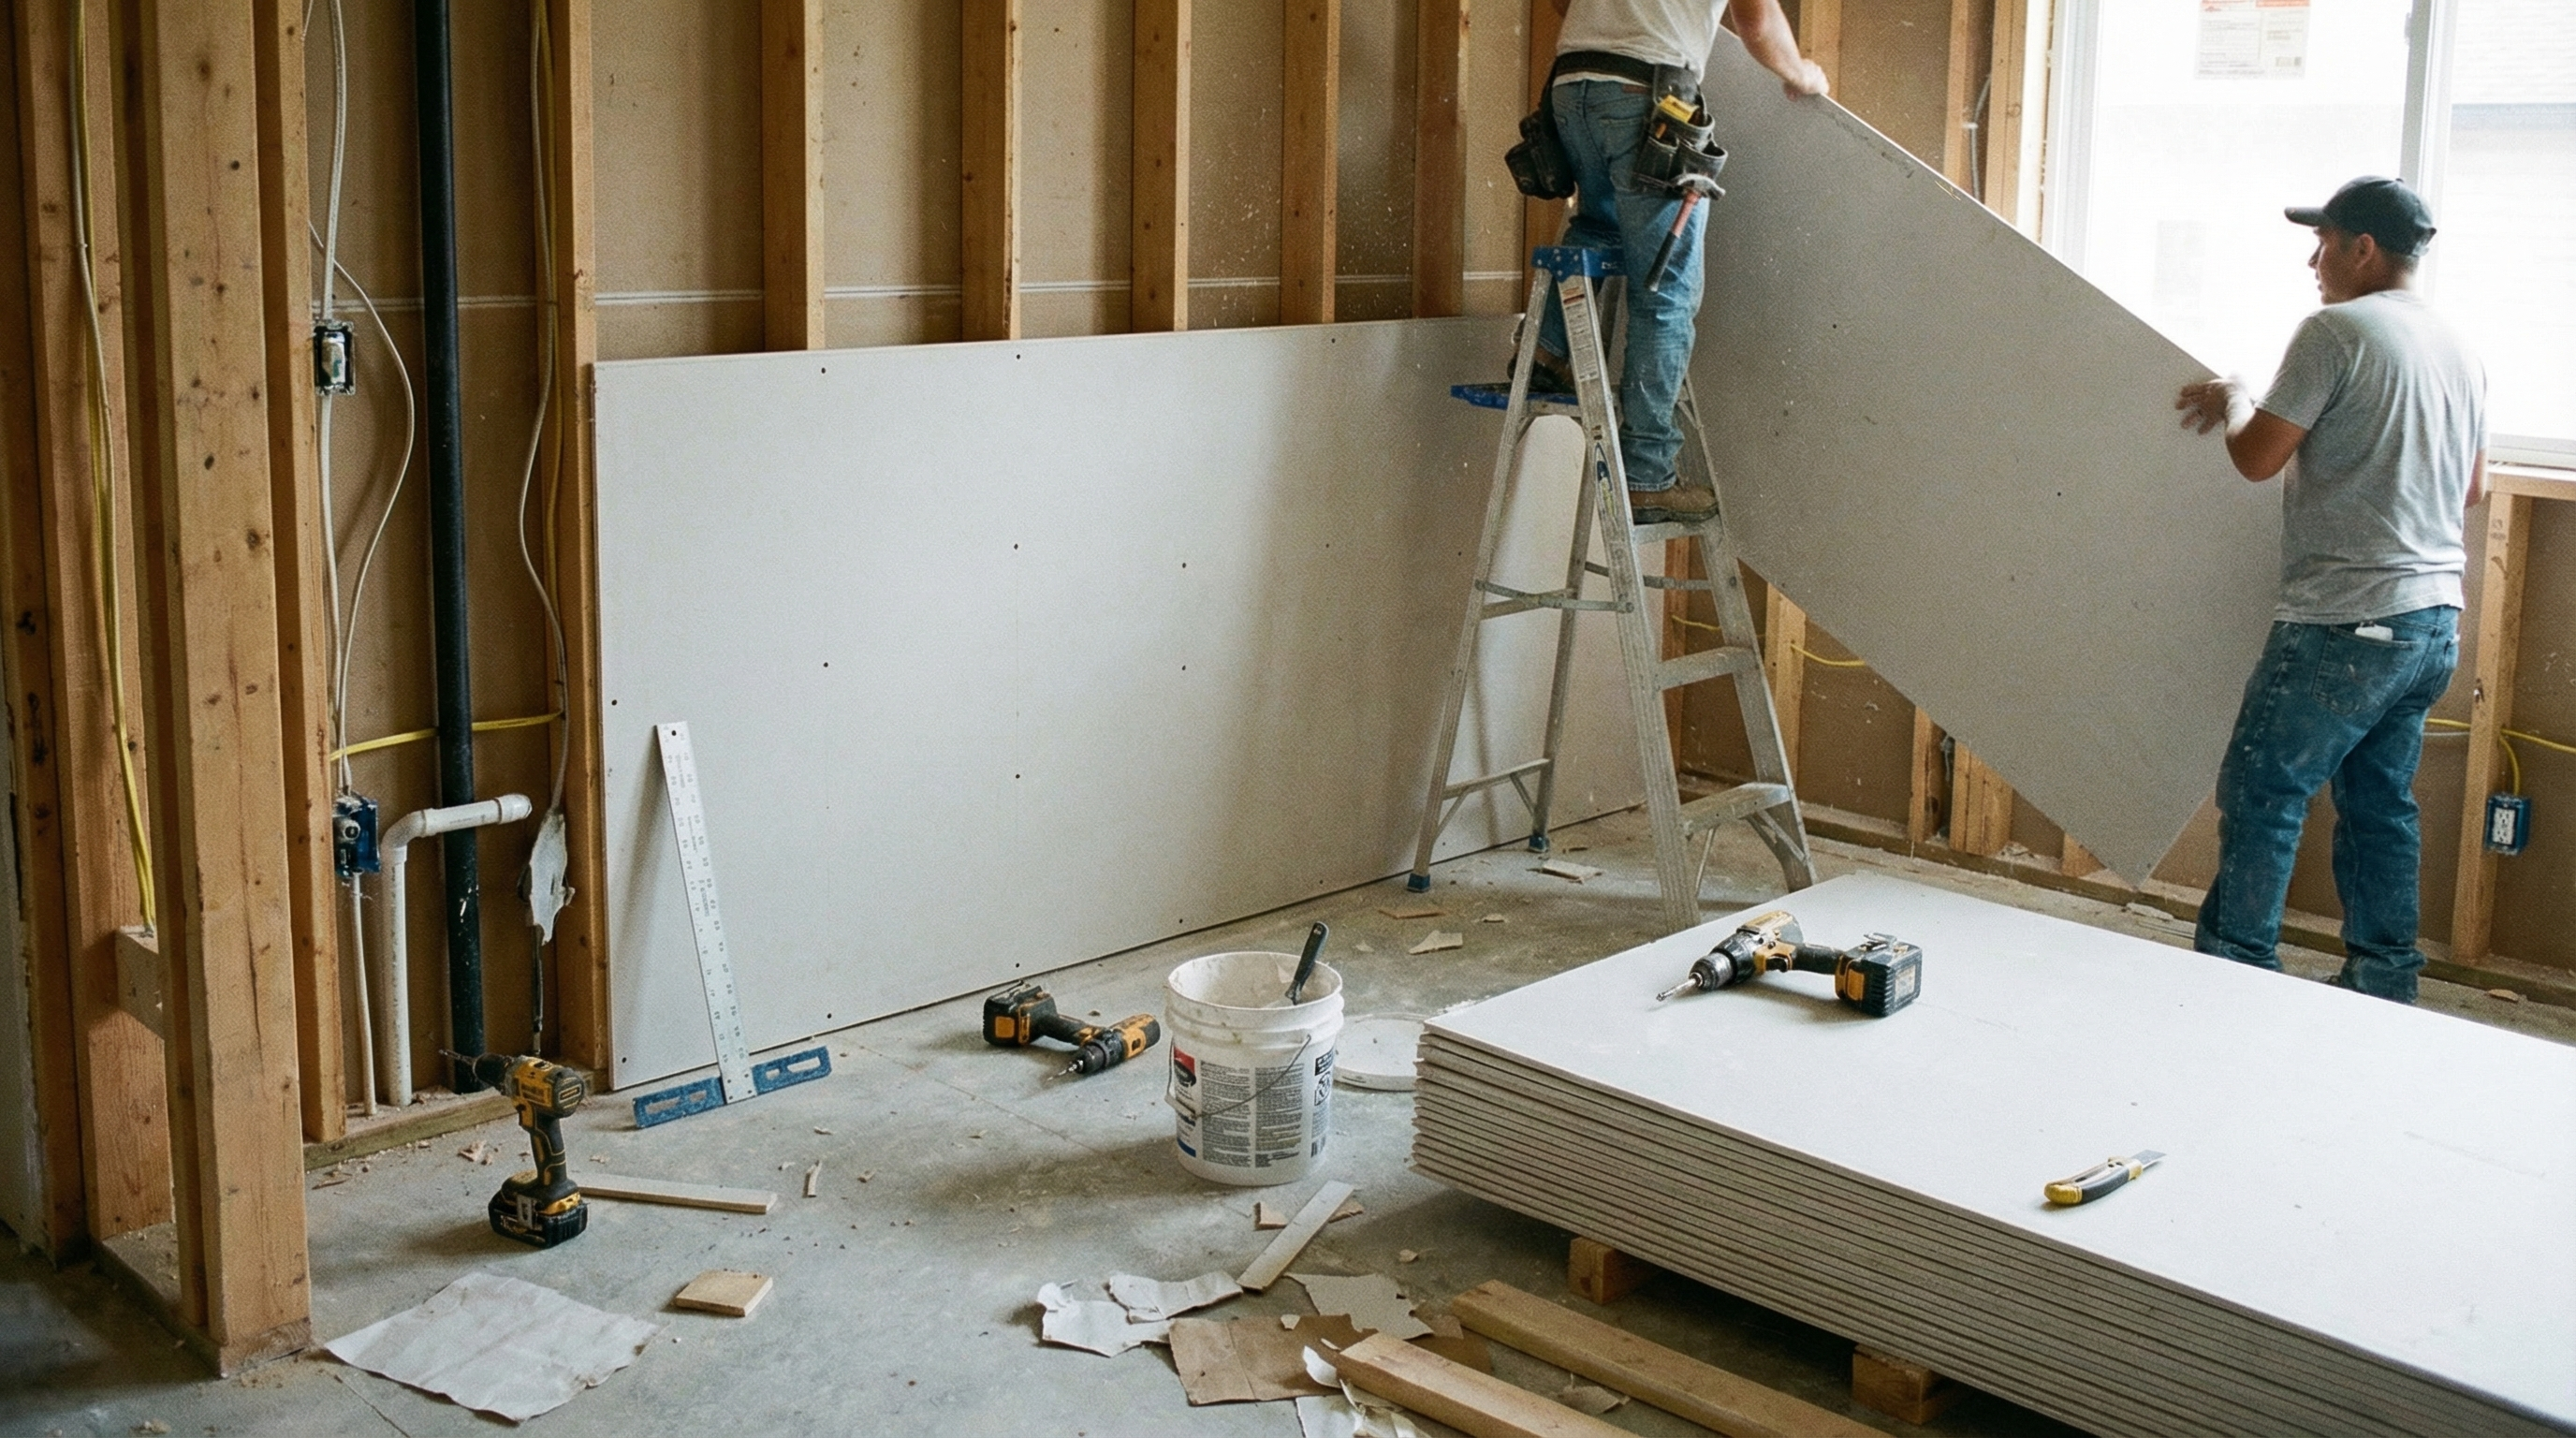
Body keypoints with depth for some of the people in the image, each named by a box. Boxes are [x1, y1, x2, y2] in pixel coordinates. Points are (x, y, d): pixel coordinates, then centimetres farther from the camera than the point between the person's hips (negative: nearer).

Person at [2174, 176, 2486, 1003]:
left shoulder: (2336, 331, -12)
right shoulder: (2458, 351, 14)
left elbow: (2257, 458, -11)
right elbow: (2472, 489, 22)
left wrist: (2232, 402, 8)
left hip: (2348, 624, -9)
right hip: (2435, 623, 9)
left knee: (2261, 794, -2)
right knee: (2380, 805, 14)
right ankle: (2383, 989, 19)